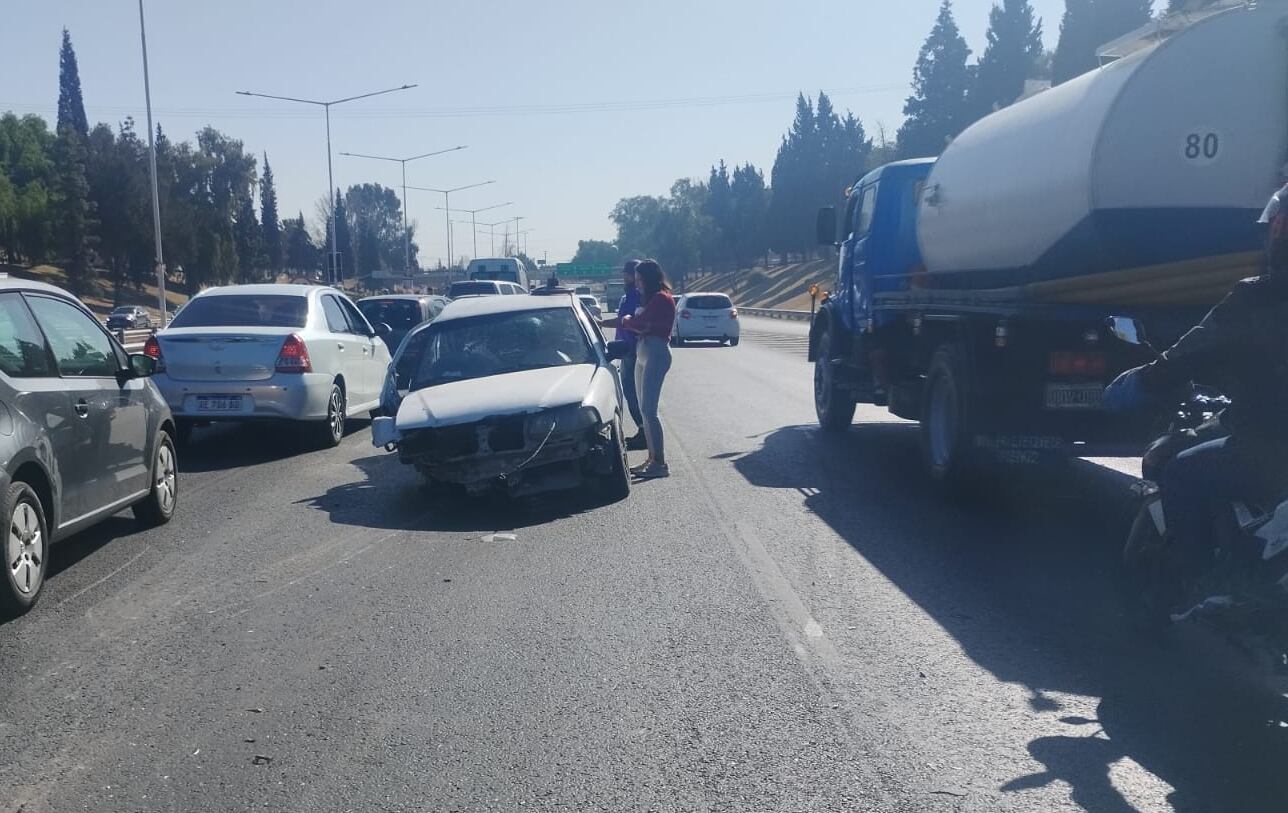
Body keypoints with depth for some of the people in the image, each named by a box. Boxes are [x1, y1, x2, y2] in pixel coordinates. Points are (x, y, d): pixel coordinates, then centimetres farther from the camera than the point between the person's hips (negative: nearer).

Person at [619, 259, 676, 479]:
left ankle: (660, 463, -12)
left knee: (648, 410, -13)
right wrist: (632, 321, -6)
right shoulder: (653, 298, 20)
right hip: (644, 355, 10)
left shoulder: (661, 298, -12)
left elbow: (639, 323, -17)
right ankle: (652, 459, 15)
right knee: (645, 410, 10)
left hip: (655, 354, -10)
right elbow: (642, 324, 13)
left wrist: (626, 320, 3)